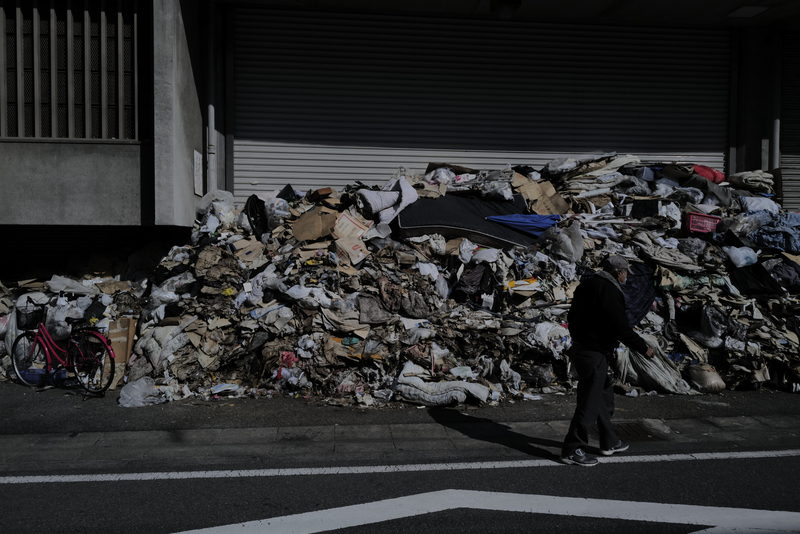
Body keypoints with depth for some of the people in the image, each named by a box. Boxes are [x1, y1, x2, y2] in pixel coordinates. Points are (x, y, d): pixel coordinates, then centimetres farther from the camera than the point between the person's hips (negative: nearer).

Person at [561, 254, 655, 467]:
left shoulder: (586, 285, 12)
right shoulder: (609, 291, -18)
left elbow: (572, 317, 19)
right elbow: (621, 328, -21)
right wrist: (643, 347, -10)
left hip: (580, 347, 10)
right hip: (594, 354, -10)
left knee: (604, 396, 21)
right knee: (589, 402, -4)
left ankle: (609, 442, 32)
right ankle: (572, 449, 1)